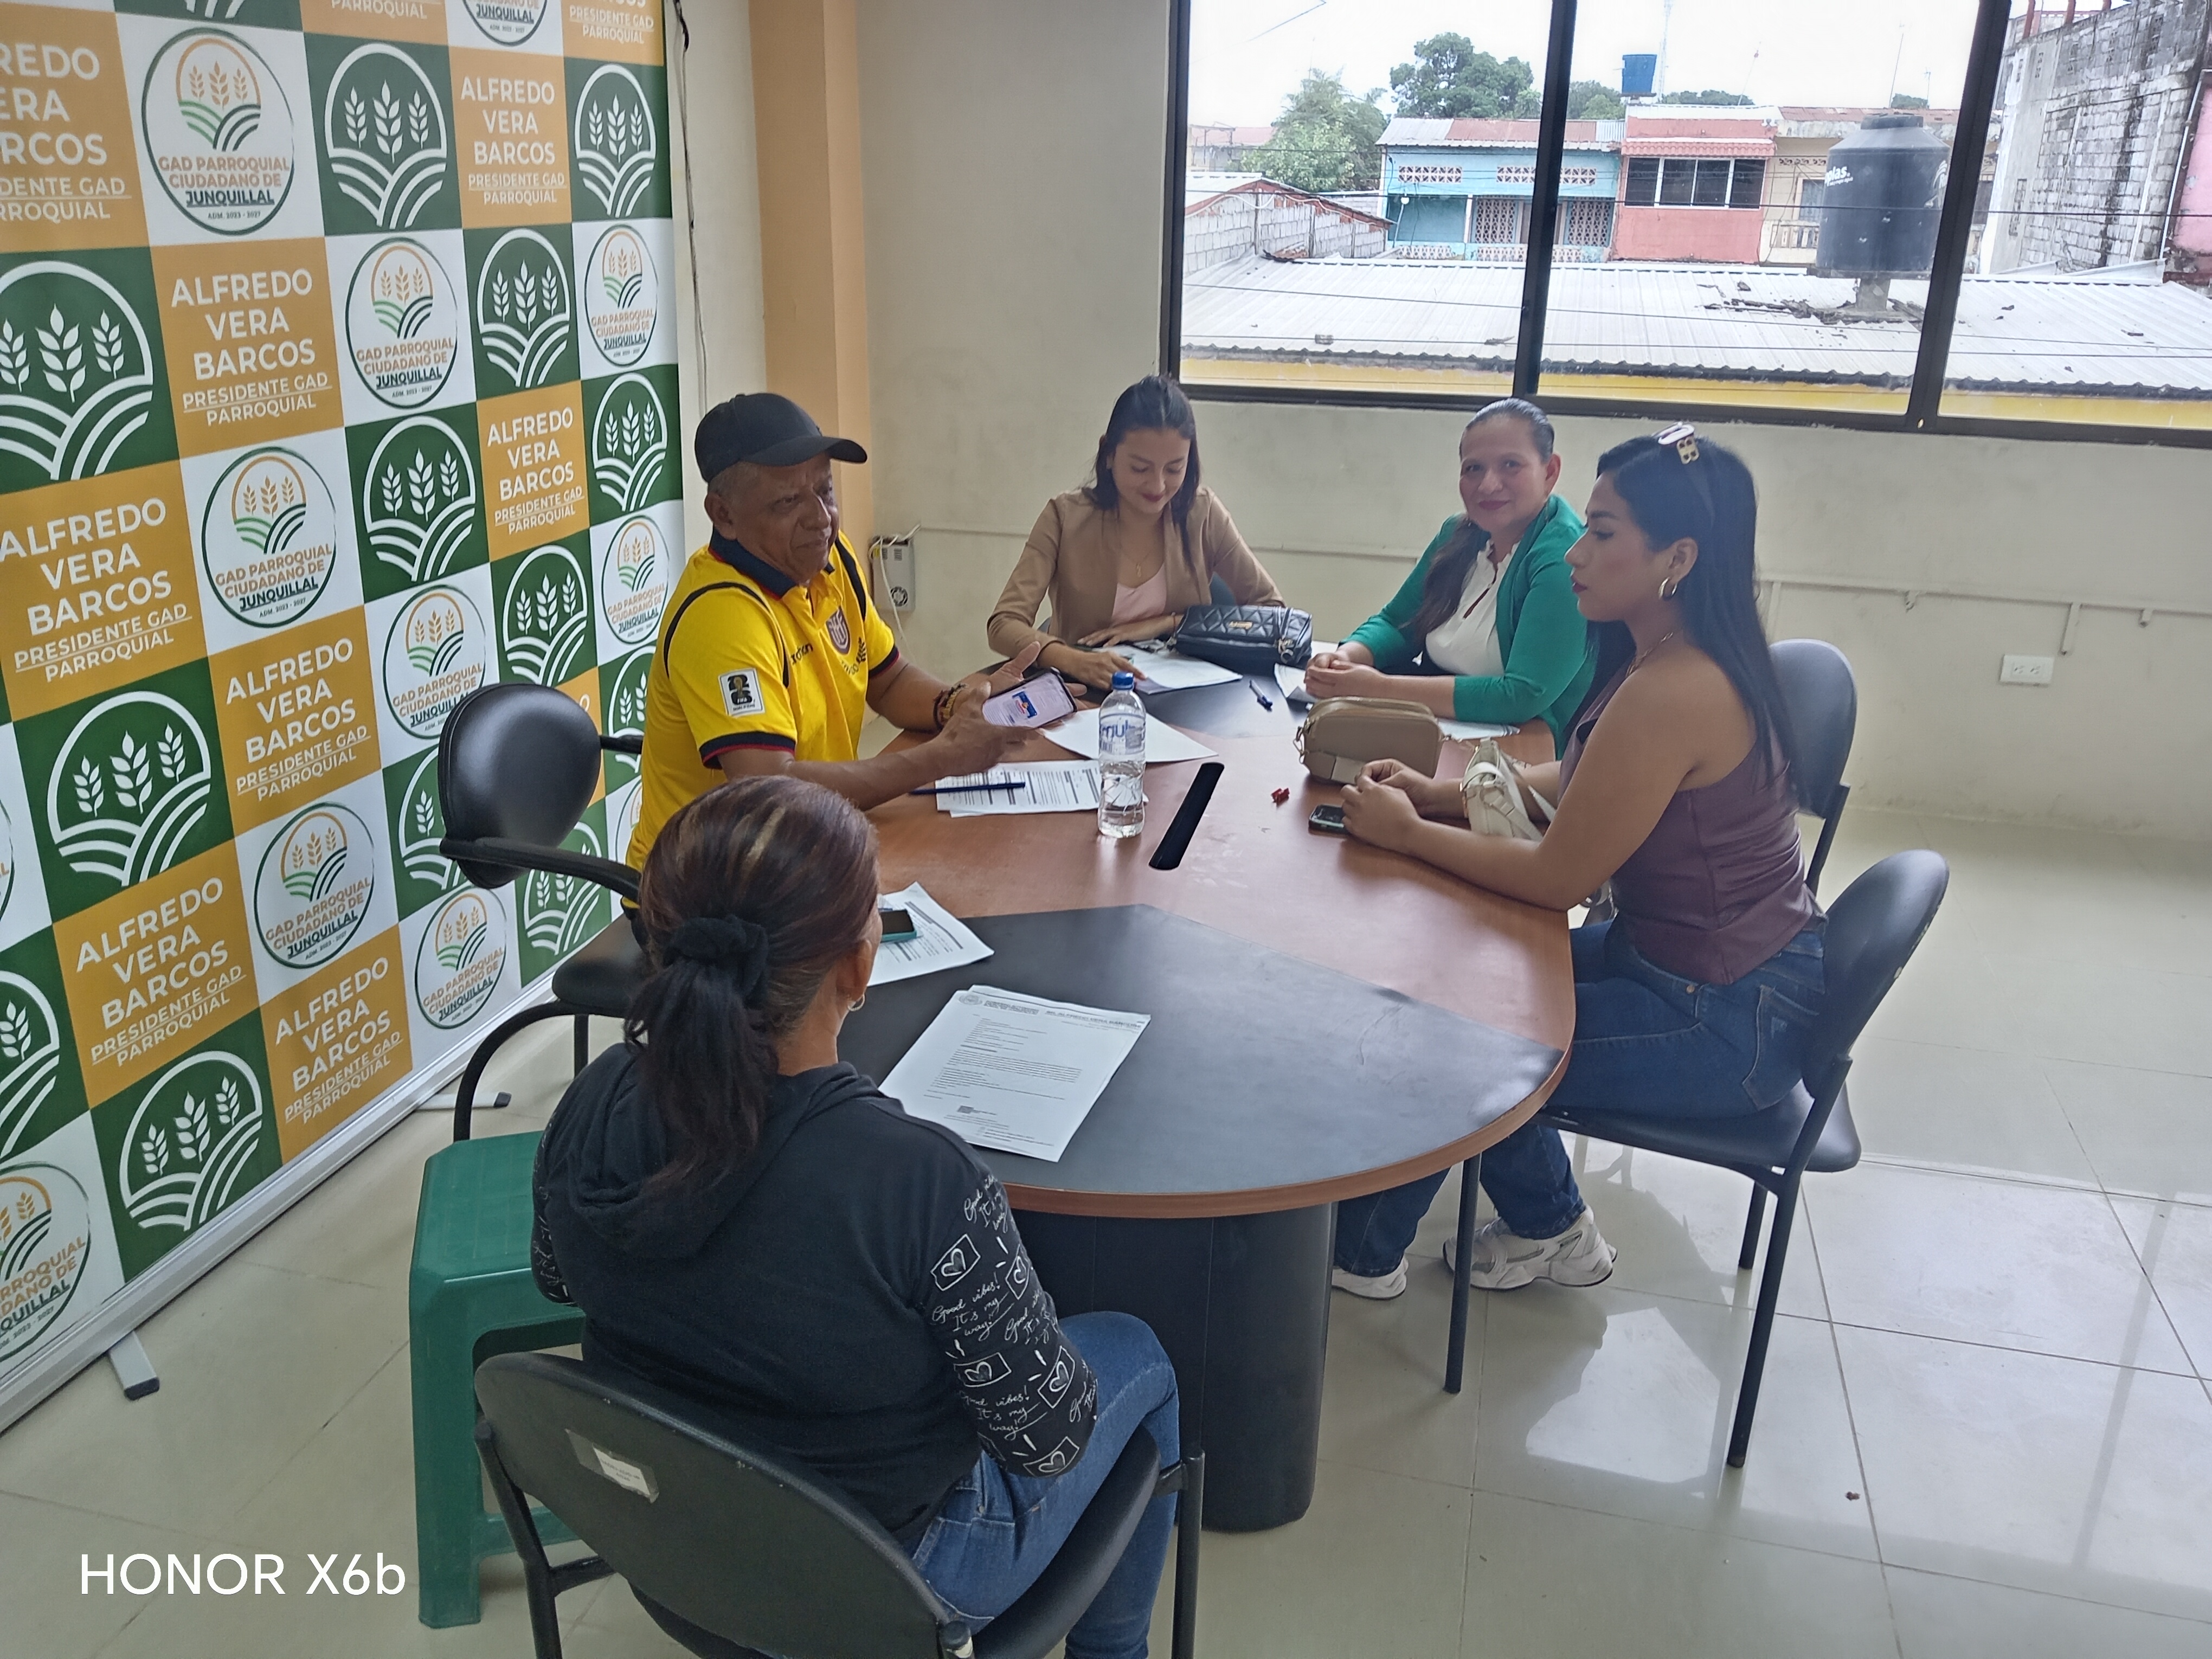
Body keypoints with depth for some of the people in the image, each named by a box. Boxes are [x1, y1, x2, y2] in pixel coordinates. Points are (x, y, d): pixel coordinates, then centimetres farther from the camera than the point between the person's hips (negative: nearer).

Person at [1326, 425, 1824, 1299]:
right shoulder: (1685, 659, 1)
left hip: (1729, 1021, -9)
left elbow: (1557, 877, -23)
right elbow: (1573, 780, 13)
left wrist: (1407, 833, -11)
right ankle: (1548, 1230, 27)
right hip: (1710, 959, 9)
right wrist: (1441, 793, 1)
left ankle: (1361, 1251, 23)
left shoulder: (1671, 694, -29)